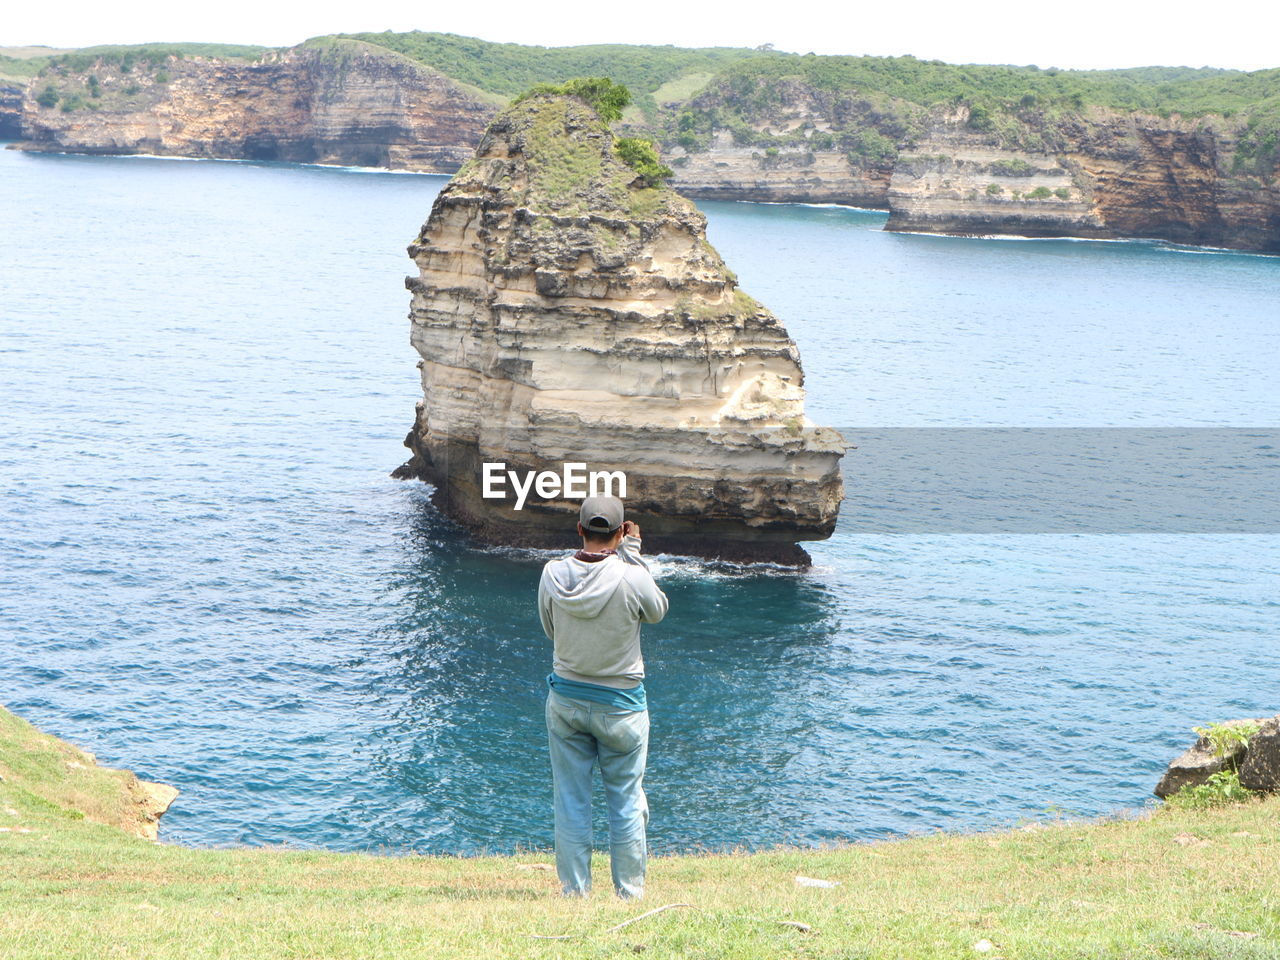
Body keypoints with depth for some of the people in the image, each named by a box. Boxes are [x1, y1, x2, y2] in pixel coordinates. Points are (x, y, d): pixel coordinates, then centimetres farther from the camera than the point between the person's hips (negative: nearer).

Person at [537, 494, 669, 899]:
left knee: (570, 799, 10)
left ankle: (574, 889, 16)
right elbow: (658, 610, 2)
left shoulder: (553, 573, -8)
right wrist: (632, 553, 3)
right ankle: (630, 890, 16)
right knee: (626, 799, 9)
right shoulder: (631, 577, -19)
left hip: (565, 699, 3)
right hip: (621, 703, -3)